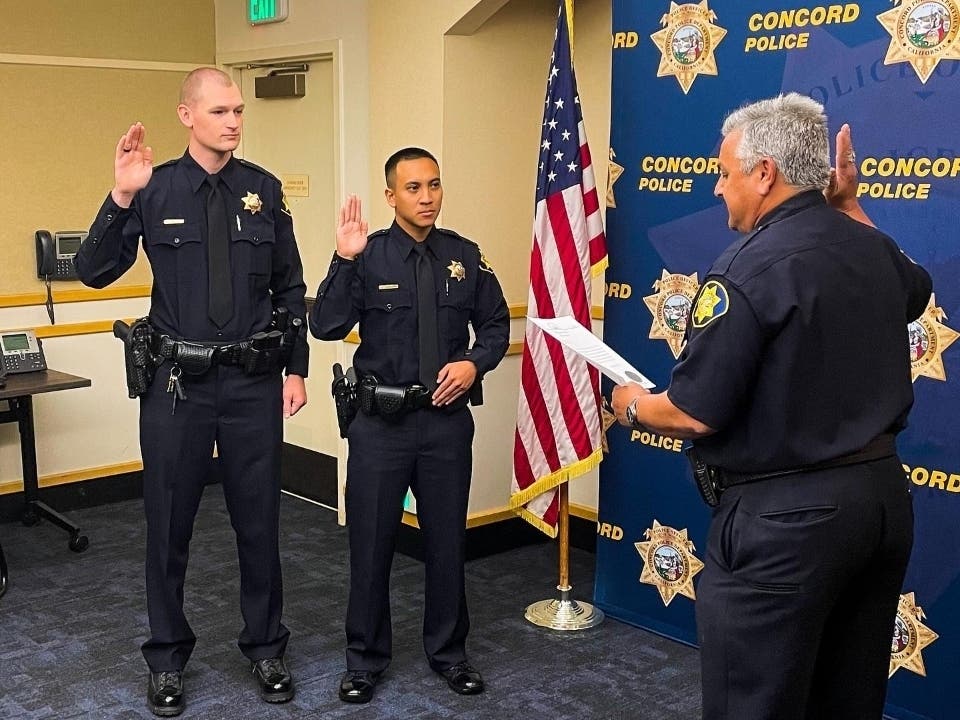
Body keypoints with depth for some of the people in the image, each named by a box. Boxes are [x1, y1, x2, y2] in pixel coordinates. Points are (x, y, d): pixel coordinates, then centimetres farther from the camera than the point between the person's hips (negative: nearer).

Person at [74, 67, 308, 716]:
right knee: (169, 526, 10)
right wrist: (121, 198, -21)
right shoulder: (155, 189, -3)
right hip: (177, 383, -1)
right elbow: (95, 273, -8)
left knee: (259, 522, 11)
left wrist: (297, 369, 4)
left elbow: (290, 289, 8)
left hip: (254, 383, 1)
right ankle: (168, 658, 29)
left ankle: (266, 648, 30)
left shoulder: (264, 189, 2)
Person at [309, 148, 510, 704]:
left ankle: (449, 652, 32)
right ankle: (366, 658, 27)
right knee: (371, 542, 8)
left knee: (447, 540, 13)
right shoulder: (367, 256, -6)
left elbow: (497, 325, 11)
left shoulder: (465, 256, 2)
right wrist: (345, 260, -25)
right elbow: (326, 326, -15)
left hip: (448, 419, 2)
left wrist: (474, 363, -8)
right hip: (381, 422, -2)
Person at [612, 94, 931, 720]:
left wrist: (633, 405, 2)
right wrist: (849, 208, 23)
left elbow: (695, 414, -20)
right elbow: (916, 292, 30)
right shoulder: (874, 248, 4)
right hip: (883, 493, 8)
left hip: (785, 514, -8)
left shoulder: (748, 271, -19)